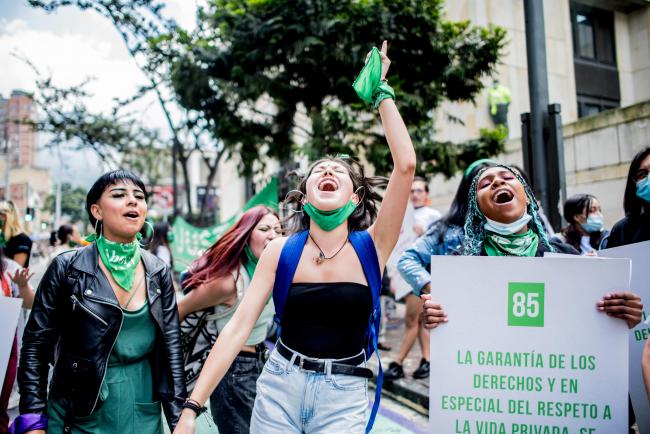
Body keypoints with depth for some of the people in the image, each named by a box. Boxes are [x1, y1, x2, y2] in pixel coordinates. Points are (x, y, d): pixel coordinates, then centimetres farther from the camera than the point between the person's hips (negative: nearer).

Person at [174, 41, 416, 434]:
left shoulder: (372, 246, -6)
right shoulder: (281, 252, -4)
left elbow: (405, 165, -16)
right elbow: (239, 327, -6)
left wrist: (382, 92, -8)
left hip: (344, 395, -1)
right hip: (279, 386, 1)